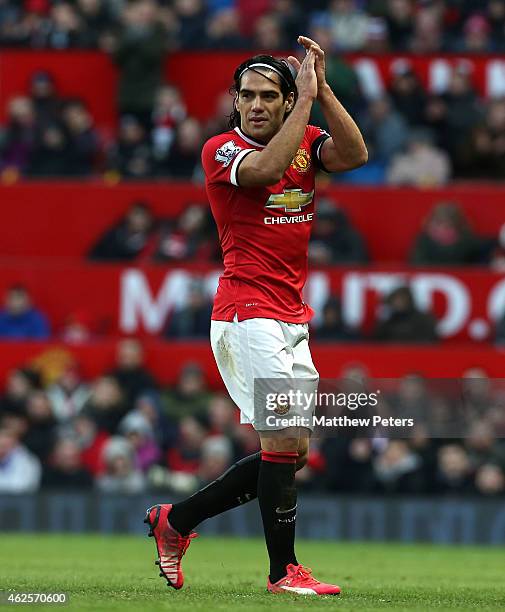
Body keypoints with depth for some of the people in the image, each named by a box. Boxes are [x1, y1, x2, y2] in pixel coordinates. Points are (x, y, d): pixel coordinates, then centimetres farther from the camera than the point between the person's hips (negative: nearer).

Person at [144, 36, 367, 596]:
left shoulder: (305, 140, 10)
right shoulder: (220, 149, -6)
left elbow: (354, 155, -9)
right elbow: (266, 169, -27)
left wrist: (321, 88, -15)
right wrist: (306, 96, -21)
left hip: (291, 319, 7)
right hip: (248, 314, -7)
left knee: (292, 451, 11)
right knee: (284, 442, -12)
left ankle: (175, 521, 22)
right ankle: (283, 571, -2)